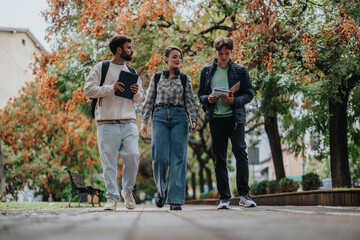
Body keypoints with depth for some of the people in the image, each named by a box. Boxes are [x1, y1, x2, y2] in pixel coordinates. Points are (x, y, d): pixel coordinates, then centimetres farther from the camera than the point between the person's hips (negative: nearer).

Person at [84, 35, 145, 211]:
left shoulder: (132, 72, 20)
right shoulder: (101, 68, 5)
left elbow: (140, 98, 24)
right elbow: (88, 90, -4)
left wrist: (137, 93, 0)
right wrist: (110, 88, -13)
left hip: (129, 123, 3)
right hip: (107, 123, -3)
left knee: (133, 155, -12)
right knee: (109, 163, -3)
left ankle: (128, 190, 10)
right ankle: (112, 198, 5)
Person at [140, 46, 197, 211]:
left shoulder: (185, 79, 11)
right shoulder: (156, 78, 11)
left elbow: (190, 101, 7)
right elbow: (149, 101, 12)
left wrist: (194, 120, -7)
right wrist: (144, 121, 3)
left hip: (179, 117, 0)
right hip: (160, 117, 0)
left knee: (178, 158, -5)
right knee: (160, 157, -11)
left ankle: (175, 199, -2)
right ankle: (160, 190, 14)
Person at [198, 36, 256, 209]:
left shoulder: (240, 70, 8)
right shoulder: (207, 71, 13)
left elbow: (249, 94, 6)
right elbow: (200, 94, 15)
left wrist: (235, 101, -13)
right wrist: (208, 99, -8)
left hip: (235, 118, -2)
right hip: (216, 119, 2)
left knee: (240, 153, -12)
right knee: (219, 159, 4)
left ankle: (244, 194, -4)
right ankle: (224, 197, 9)